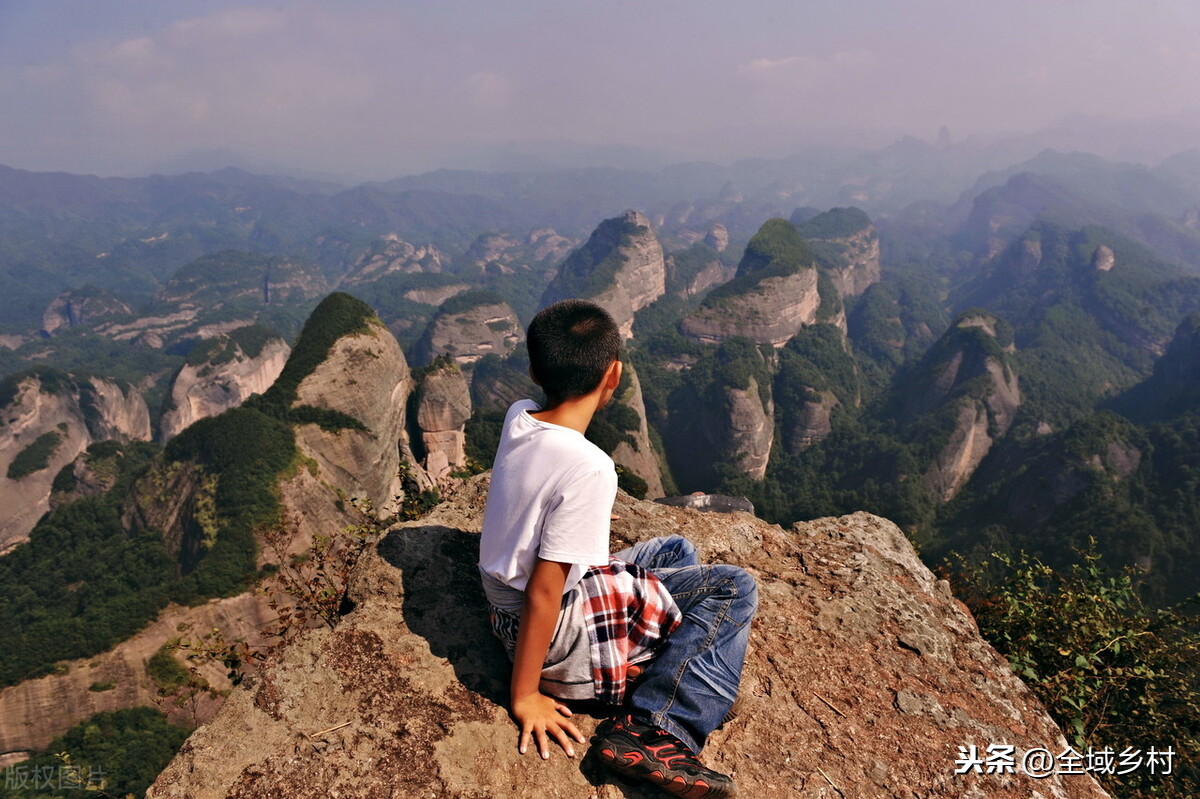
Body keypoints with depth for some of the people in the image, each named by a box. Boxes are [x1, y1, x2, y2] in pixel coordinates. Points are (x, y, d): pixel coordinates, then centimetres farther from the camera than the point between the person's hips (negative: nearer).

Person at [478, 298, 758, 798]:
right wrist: (524, 696, -15)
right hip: (557, 631, -8)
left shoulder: (517, 417, -7)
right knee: (734, 590, -4)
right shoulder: (588, 469, -29)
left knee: (677, 551, 22)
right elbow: (542, 593, -24)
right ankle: (652, 730, -10)